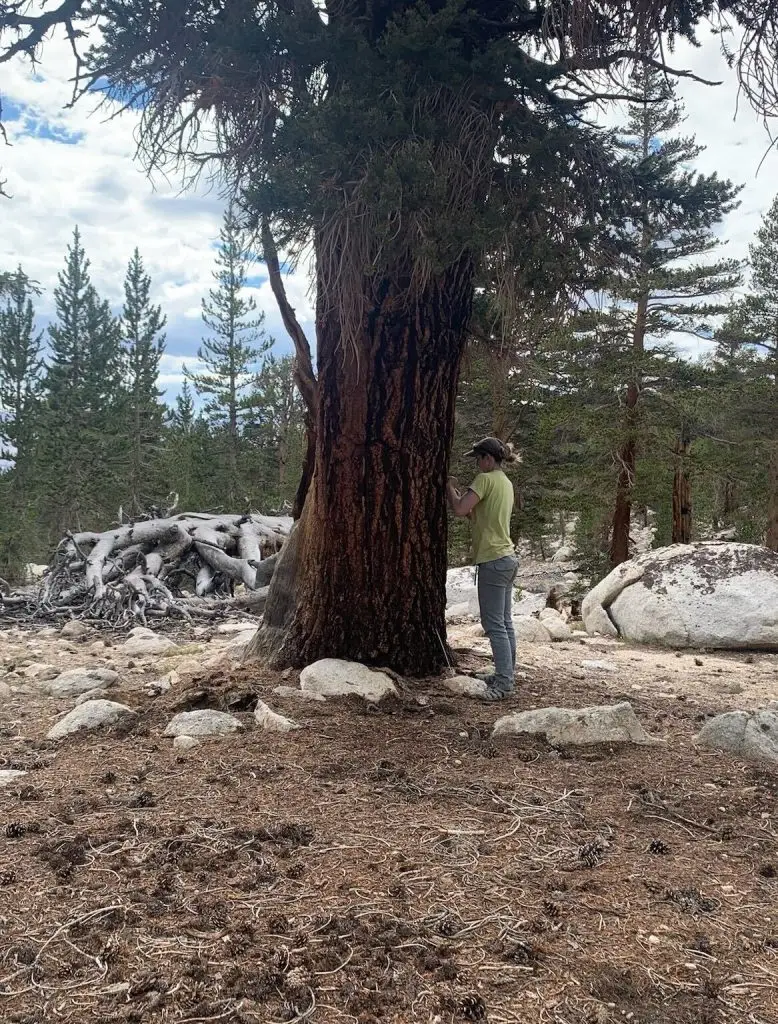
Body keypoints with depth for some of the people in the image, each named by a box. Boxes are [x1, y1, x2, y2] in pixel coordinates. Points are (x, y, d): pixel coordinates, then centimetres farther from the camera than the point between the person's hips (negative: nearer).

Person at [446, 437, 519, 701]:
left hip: (493, 560, -10)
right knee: (504, 622, 14)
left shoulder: (486, 479, -12)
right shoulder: (506, 482, 16)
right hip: (508, 558, 10)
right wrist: (457, 493, 13)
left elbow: (459, 509, -20)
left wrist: (450, 488, -4)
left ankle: (503, 682, -6)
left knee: (494, 624, -7)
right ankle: (506, 674, 21)